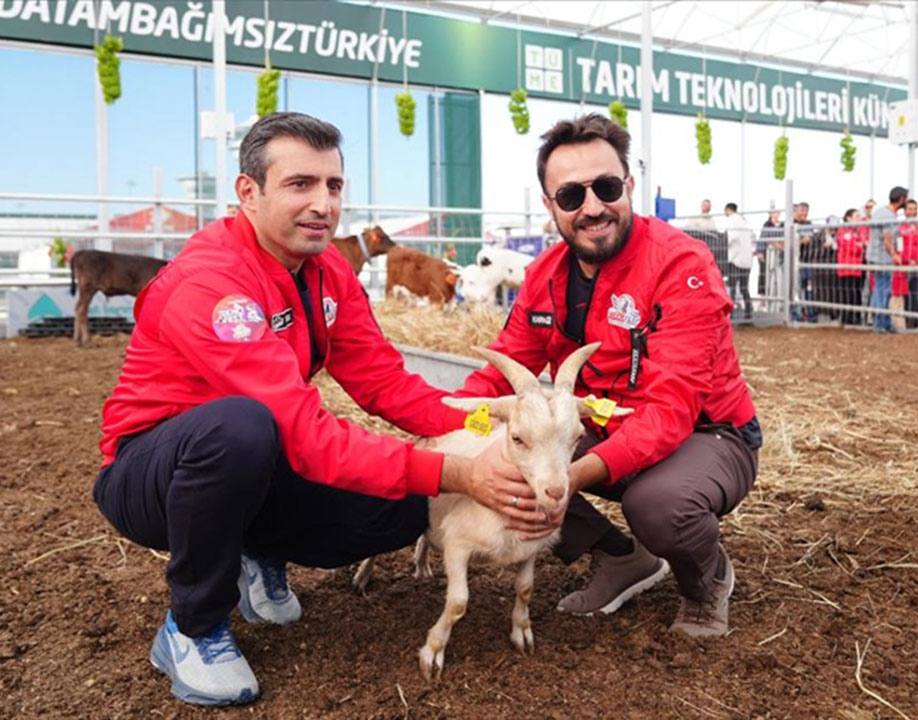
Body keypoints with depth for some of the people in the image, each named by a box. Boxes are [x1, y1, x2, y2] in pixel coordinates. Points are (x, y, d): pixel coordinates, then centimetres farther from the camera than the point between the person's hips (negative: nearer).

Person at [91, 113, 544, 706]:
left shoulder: (329, 270, -3)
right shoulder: (208, 282, -29)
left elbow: (384, 380, -8)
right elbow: (304, 431, -37)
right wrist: (450, 472, -41)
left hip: (253, 471, 7)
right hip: (151, 475, -6)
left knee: (404, 507, -12)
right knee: (240, 424, -40)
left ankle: (261, 558, 15)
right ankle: (194, 628, -14)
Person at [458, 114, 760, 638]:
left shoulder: (681, 265, -23)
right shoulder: (546, 275, -3)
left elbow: (669, 410, -32)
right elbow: (503, 370, -2)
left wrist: (575, 476, -48)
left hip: (705, 436, -6)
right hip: (603, 433, 6)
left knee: (657, 502, -38)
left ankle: (708, 577, 1)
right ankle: (622, 558, 8)